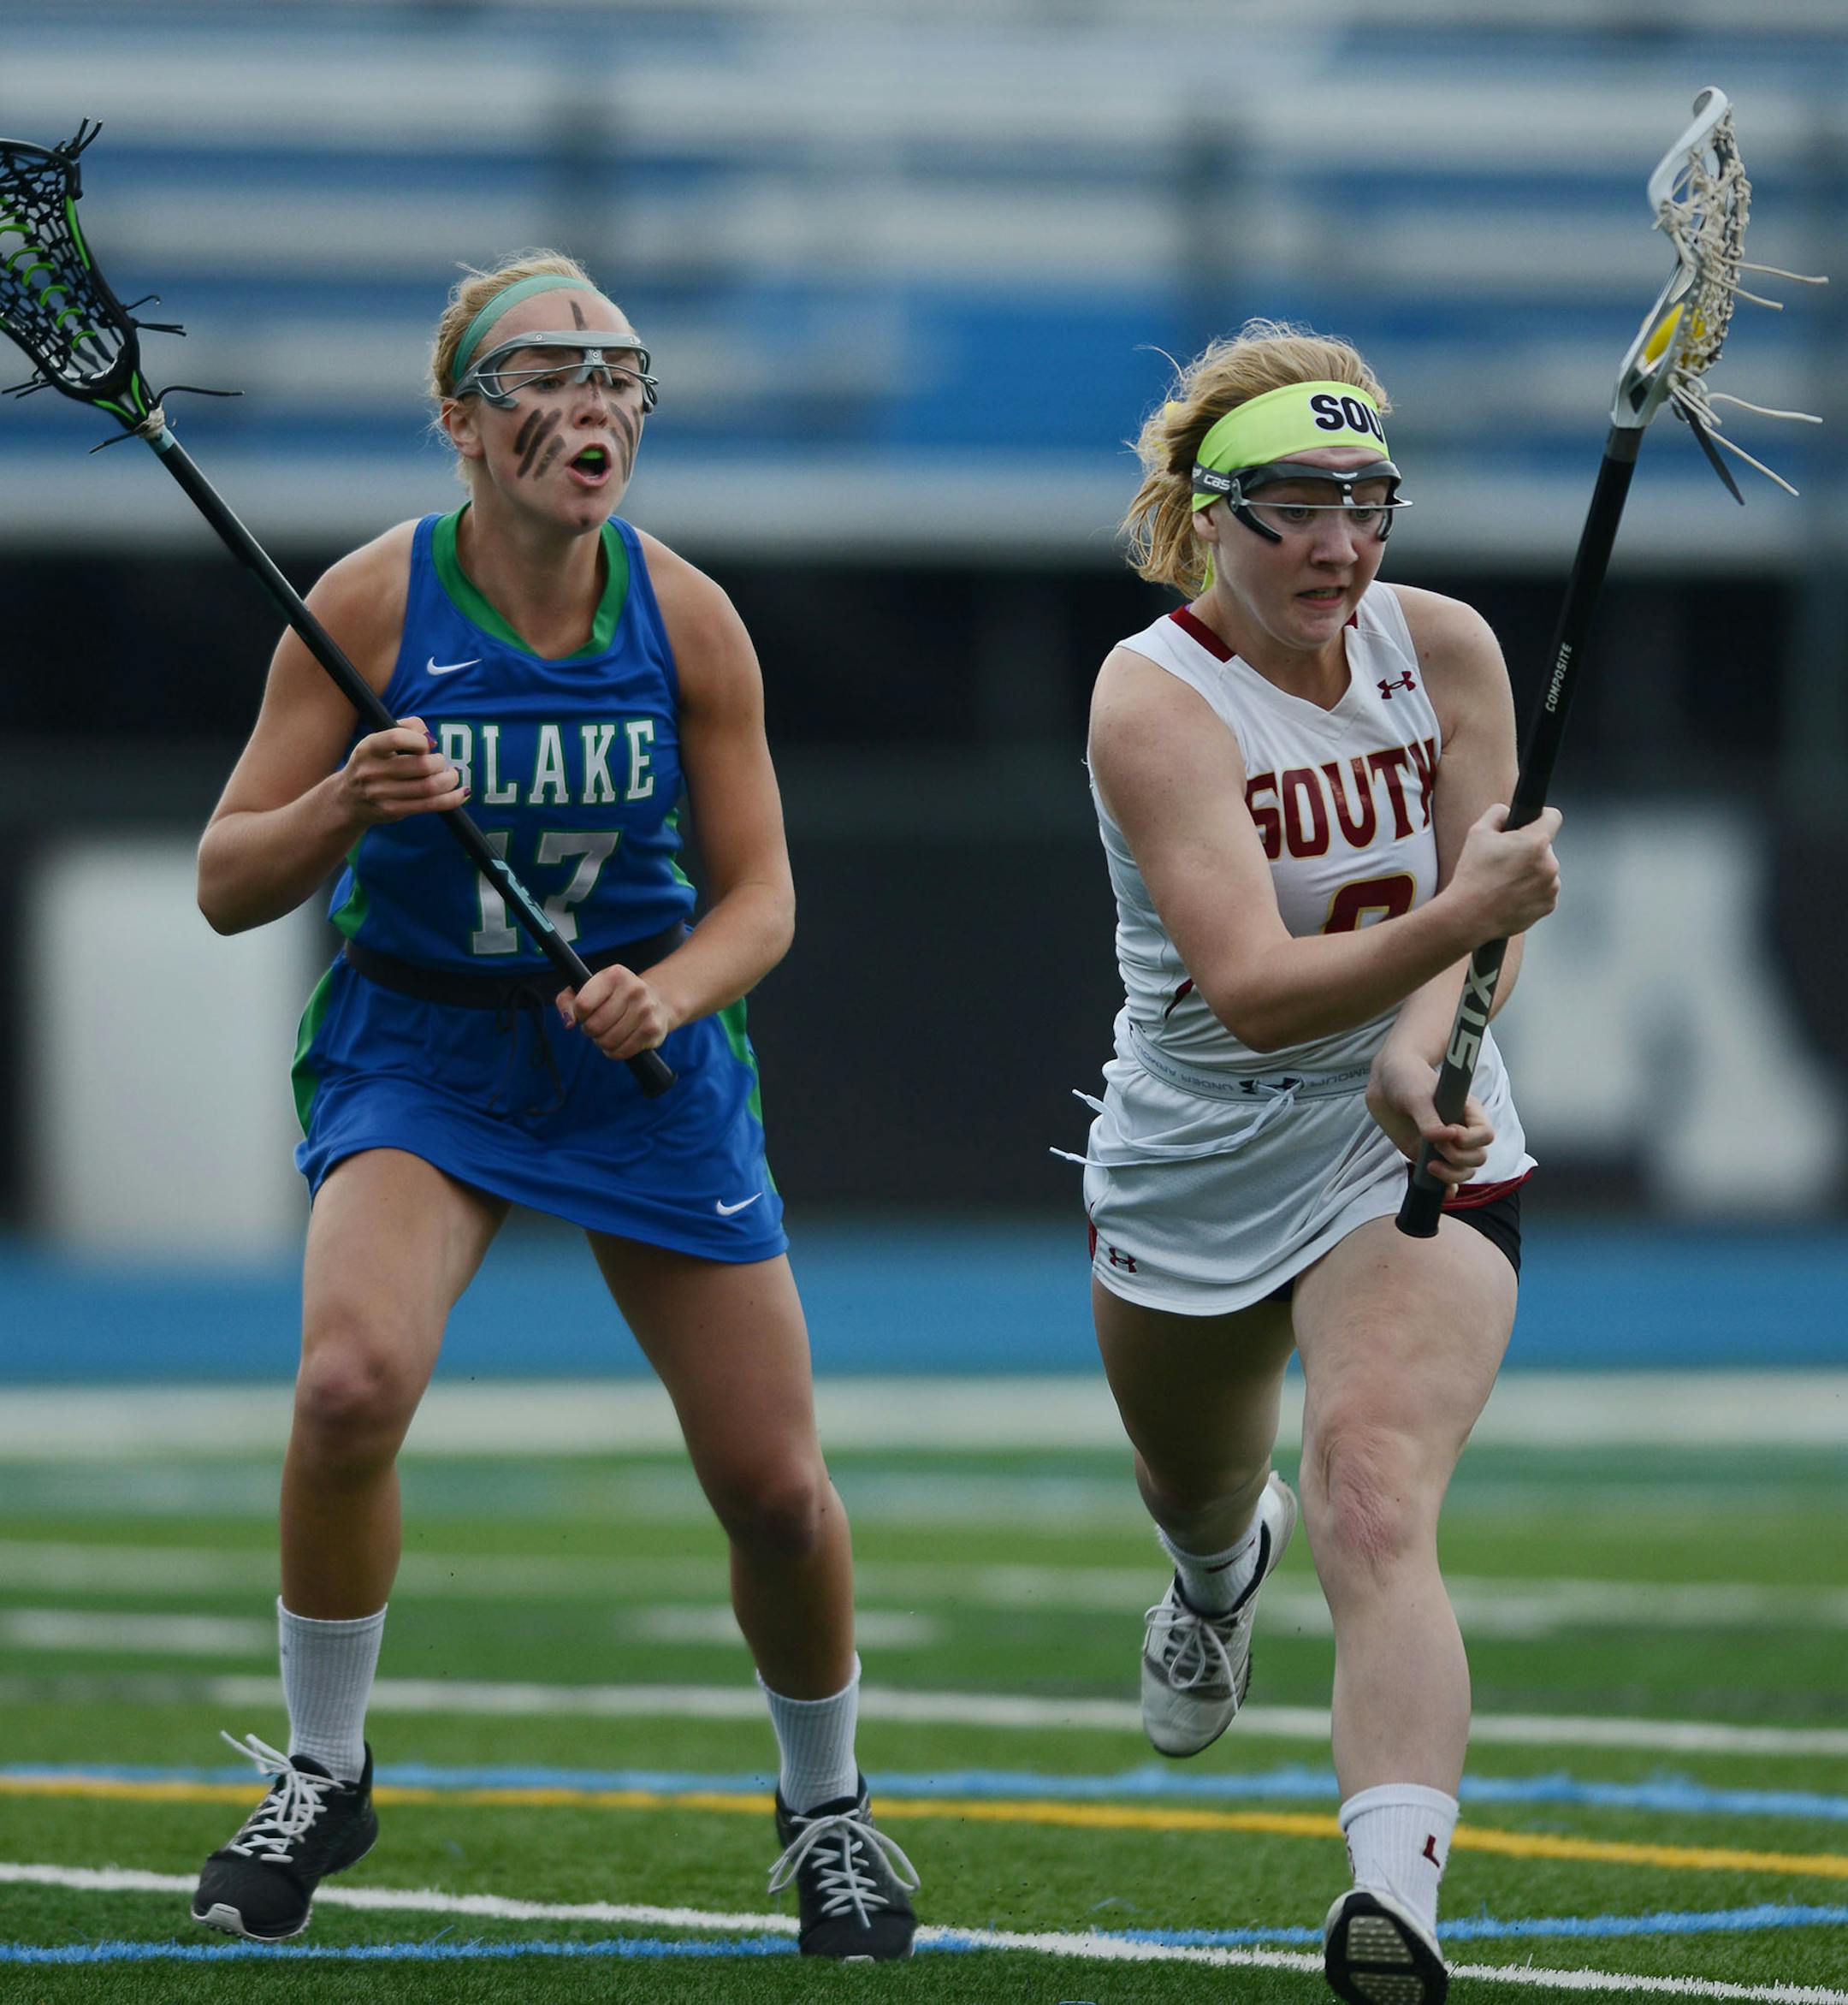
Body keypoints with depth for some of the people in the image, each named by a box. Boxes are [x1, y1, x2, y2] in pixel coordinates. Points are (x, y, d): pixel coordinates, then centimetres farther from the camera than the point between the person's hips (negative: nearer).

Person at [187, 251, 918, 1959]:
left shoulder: (688, 618, -9)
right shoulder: (368, 604, -13)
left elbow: (760, 898, -1)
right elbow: (226, 884, -10)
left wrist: (672, 988, -22)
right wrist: (344, 808, -29)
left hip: (642, 1060, 2)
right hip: (416, 1048, -2)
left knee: (774, 1483, -1)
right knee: (352, 1379, -28)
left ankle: (826, 1804, 28)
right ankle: (322, 1772, -6)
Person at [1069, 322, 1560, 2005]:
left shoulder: (1445, 649, -9)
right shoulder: (1155, 696, -20)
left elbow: (1487, 930, -7)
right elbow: (1252, 987, -32)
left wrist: (1423, 1056, -29)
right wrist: (1453, 923, -47)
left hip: (1416, 1159, -1)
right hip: (1193, 1166, 1)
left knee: (1372, 1509, -25)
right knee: (1199, 1497, 26)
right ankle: (1221, 1569, 66)